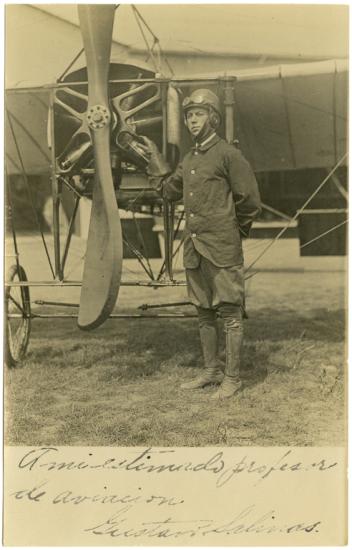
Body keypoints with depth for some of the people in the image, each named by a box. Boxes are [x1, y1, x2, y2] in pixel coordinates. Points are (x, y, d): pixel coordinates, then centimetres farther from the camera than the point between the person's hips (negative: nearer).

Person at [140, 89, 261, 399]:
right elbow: (170, 190, 25)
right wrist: (154, 157, 23)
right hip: (194, 249, 8)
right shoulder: (189, 159, 14)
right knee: (204, 313, 15)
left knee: (230, 312, -1)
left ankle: (233, 378, 7)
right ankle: (211, 371, 27)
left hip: (222, 250, -8)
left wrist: (235, 231, 7)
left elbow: (250, 201, -6)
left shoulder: (228, 154, -8)